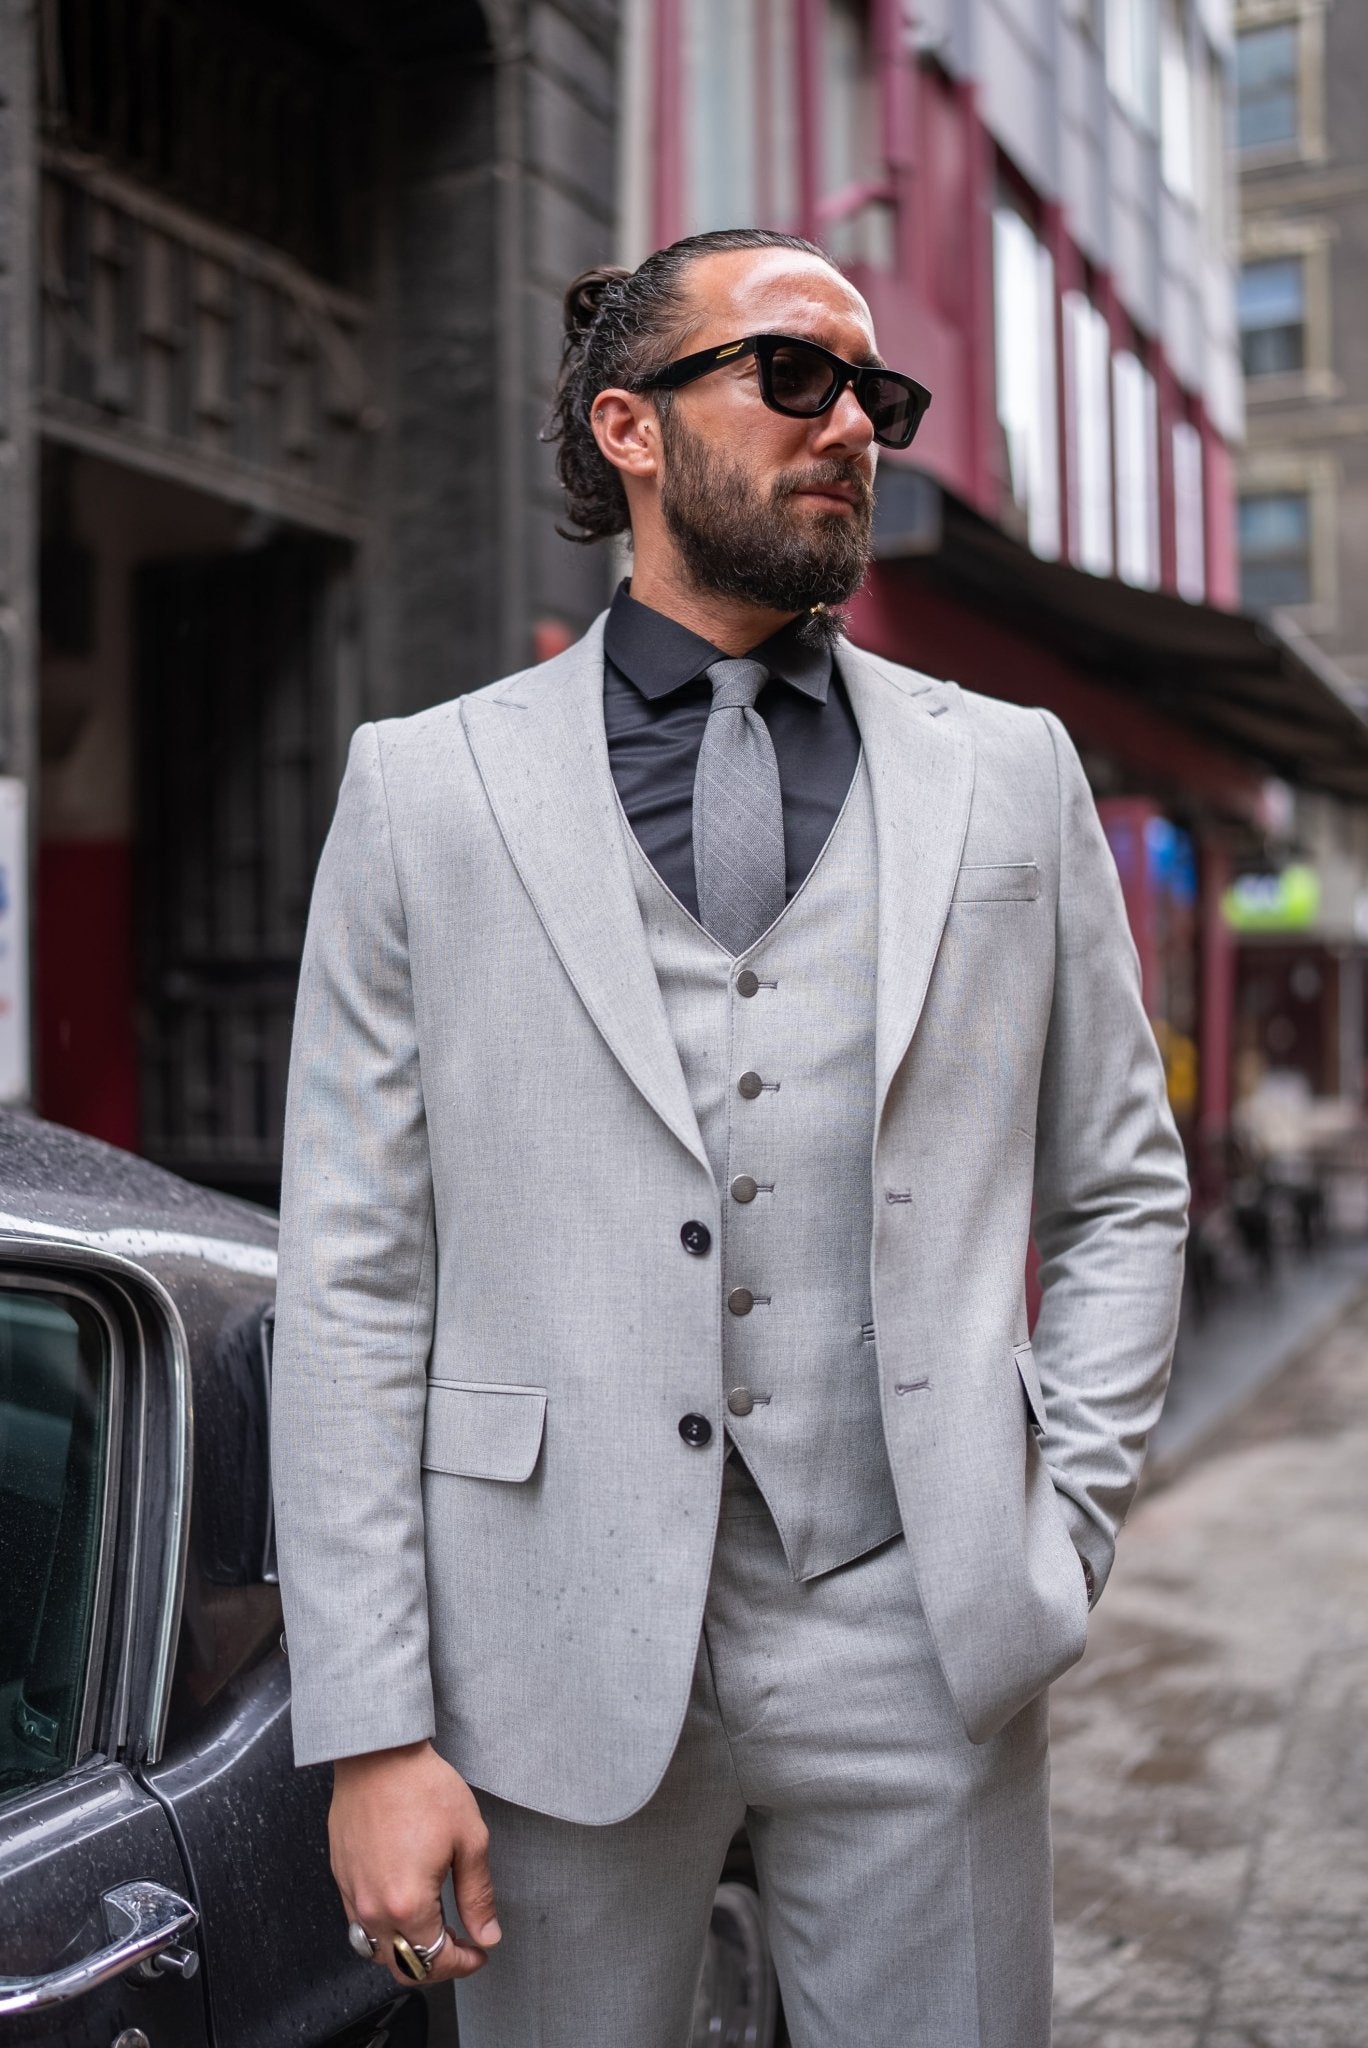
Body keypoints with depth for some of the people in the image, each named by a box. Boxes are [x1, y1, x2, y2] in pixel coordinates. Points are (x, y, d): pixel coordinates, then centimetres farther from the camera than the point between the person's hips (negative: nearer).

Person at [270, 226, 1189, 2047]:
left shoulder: (1010, 773, 7)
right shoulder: (428, 787, 1)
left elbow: (1125, 1190, 13)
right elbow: (353, 1281, -2)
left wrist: (1063, 1530, 2)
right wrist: (370, 1730, -5)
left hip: (920, 1642, 2)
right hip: (557, 1655, -1)